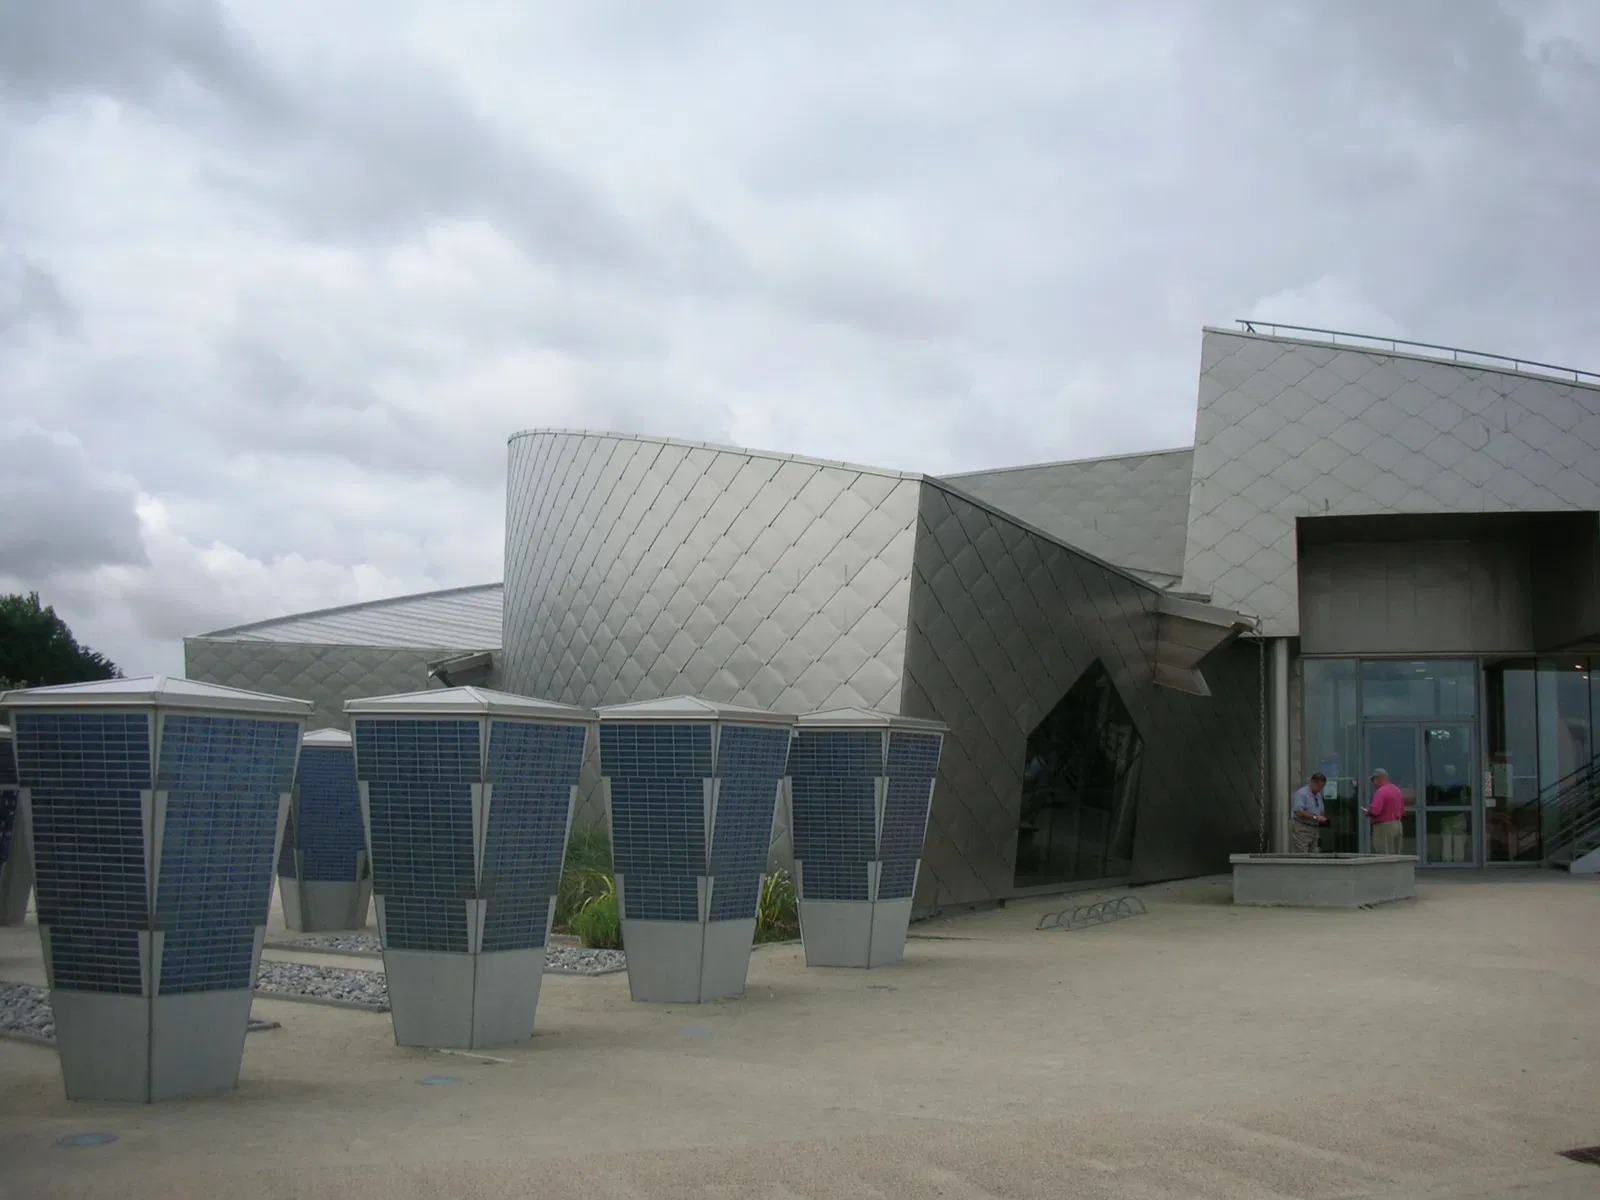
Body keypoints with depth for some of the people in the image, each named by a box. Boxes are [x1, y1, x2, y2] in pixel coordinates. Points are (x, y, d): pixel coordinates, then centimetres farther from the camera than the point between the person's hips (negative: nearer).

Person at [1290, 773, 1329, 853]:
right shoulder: (1301, 794, -12)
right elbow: (1298, 812, -22)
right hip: (1301, 829, -8)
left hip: (1315, 830, 8)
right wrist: (1315, 817, -22)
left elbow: (1321, 812, 25)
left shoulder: (1319, 795, 15)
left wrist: (1322, 817, 2)